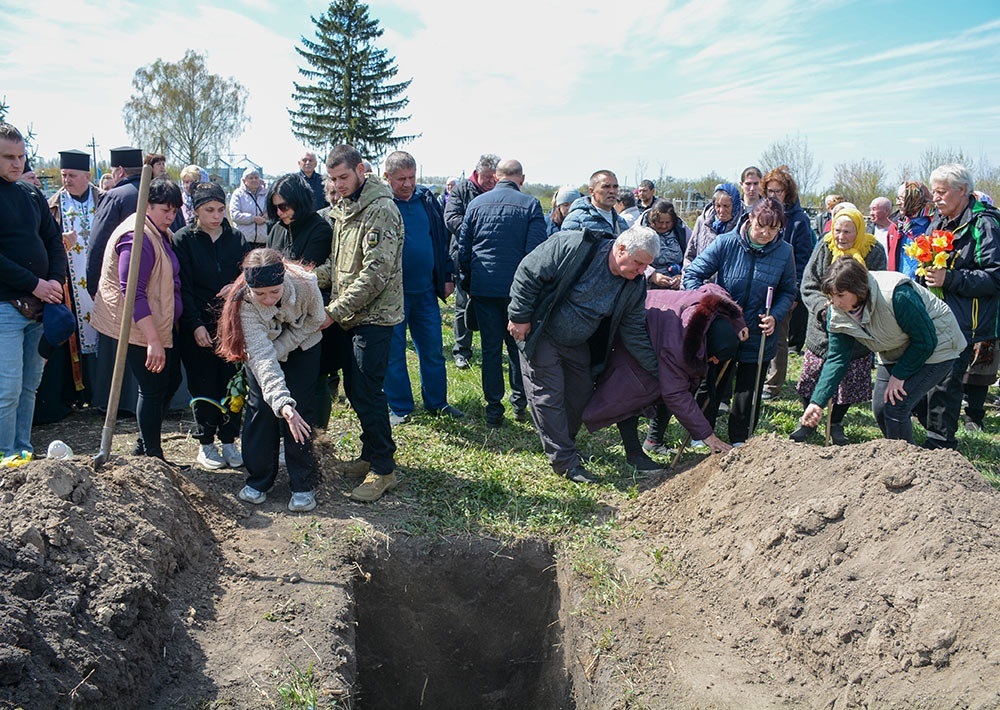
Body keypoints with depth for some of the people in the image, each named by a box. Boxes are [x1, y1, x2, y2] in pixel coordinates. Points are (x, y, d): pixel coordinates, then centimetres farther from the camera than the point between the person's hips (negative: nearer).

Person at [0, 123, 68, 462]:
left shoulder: (32, 194, 13)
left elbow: (54, 241, 15)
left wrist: (55, 282, -1)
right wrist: (35, 285, -15)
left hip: (41, 304, 6)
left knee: (29, 386, 11)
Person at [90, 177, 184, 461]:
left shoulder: (161, 234, 14)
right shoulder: (137, 237, -18)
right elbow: (132, 292, -24)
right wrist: (153, 340, -27)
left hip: (158, 328, 10)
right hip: (139, 331, -10)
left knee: (166, 384, 14)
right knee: (153, 389, -4)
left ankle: (144, 446, 27)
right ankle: (153, 458, 6)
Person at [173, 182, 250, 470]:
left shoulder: (236, 238, 9)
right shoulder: (183, 240, -1)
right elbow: (183, 288, -6)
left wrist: (237, 286, -11)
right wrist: (196, 325, -14)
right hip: (198, 327, -3)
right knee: (204, 386, 4)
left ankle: (229, 440, 18)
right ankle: (205, 444, 18)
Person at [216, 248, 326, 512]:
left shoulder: (304, 283, -36)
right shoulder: (244, 302, -35)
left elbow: (314, 320, -14)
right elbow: (261, 355, -44)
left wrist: (280, 349, -22)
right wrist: (282, 402, -55)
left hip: (302, 348, 0)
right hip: (262, 350, 0)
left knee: (298, 411, -7)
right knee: (260, 408, -4)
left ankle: (303, 485, 4)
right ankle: (258, 480, 15)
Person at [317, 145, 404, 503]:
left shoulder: (380, 210, -15)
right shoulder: (343, 209, 15)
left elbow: (375, 274, -21)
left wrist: (335, 311, -20)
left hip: (374, 317, -9)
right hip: (350, 316, 9)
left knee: (367, 393, -7)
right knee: (354, 390, 15)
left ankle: (384, 469, 4)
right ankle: (370, 455, 29)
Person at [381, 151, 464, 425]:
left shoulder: (427, 199, 5)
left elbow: (442, 238, 13)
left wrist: (447, 277, 10)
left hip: (425, 290, 4)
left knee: (432, 350, 12)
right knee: (394, 352, 6)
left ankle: (437, 402, 27)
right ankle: (400, 408, 20)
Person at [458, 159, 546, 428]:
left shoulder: (476, 204, 5)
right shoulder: (530, 205, -4)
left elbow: (463, 247, 7)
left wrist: (467, 283, 16)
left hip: (483, 288, 2)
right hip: (517, 288, -1)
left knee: (490, 348, 7)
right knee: (518, 346, 13)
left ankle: (494, 411, 10)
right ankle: (520, 403, 19)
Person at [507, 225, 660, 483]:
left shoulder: (635, 286, -10)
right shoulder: (573, 246, -29)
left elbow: (635, 334, -4)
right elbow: (528, 273, -22)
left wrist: (660, 371, -8)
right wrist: (519, 317, -20)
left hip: (577, 345, 6)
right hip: (541, 335, -6)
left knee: (581, 394, 9)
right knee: (548, 394, -6)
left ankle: (562, 444, 32)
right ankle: (565, 461, 2)